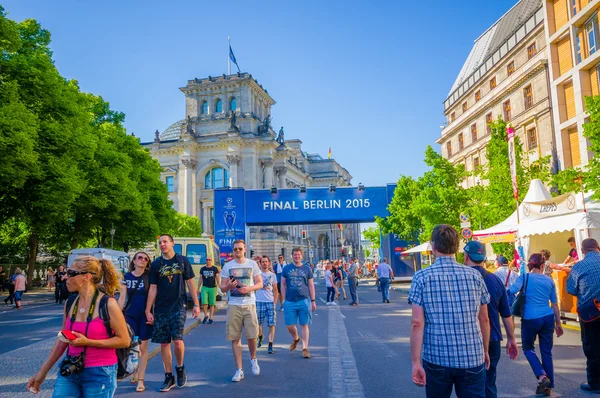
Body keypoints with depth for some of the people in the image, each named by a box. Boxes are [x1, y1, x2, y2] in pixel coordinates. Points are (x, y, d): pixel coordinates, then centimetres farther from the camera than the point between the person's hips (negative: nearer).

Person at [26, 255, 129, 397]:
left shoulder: (108, 304, -15)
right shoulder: (69, 304, 3)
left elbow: (124, 340, -13)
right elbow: (62, 340, 14)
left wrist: (87, 342, -19)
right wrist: (42, 372, 15)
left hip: (100, 374, -5)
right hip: (69, 372, 5)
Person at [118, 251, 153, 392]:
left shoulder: (149, 276, -4)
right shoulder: (127, 276, 2)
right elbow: (122, 297, 2)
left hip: (145, 315, -2)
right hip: (130, 315, 2)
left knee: (143, 347, 3)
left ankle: (141, 380, 11)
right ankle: (135, 372, 34)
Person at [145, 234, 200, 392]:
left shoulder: (183, 261, 0)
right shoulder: (156, 264, 3)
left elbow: (190, 283, 3)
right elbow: (153, 288, 4)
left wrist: (196, 304, -1)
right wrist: (148, 310, -1)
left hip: (178, 307, -2)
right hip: (160, 310, 2)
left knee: (177, 341, -12)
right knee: (164, 344, 5)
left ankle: (180, 368, 16)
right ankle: (169, 377, 18)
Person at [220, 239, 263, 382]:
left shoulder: (252, 264, 6)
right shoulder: (227, 266, 6)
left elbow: (260, 283, 5)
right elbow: (222, 288, 6)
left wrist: (249, 288, -14)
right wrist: (229, 286, -17)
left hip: (249, 305, -1)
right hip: (233, 305, 1)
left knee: (252, 336, -2)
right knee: (235, 338, 1)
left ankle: (253, 359, 29)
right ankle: (239, 370, 12)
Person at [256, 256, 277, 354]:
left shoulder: (272, 275, 8)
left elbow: (275, 290, 9)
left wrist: (275, 301, 2)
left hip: (270, 302, 1)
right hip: (259, 302, -1)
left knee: (271, 324, -5)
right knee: (258, 323, 10)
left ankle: (270, 345, 0)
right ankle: (260, 337, 41)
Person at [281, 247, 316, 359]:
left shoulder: (307, 269, 6)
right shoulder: (286, 268, 6)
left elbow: (311, 286, 8)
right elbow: (283, 285, 10)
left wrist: (313, 301, 5)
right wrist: (284, 299, 4)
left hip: (304, 300, -1)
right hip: (290, 301, 1)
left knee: (304, 325, 2)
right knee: (290, 325, 5)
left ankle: (305, 348, 10)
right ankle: (296, 339, 35)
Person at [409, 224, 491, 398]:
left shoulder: (421, 277, -7)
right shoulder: (475, 276, 0)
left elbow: (417, 323, -11)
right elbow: (484, 320, 7)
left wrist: (416, 362, -7)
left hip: (436, 359, -1)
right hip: (472, 358, 1)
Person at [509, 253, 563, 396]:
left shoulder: (524, 277, -3)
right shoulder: (549, 280, 8)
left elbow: (512, 290, -21)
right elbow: (554, 304, 12)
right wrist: (558, 324, 19)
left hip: (530, 319, -3)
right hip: (548, 318, 3)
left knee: (528, 348, 17)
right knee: (547, 352, 13)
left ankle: (542, 376, -1)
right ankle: (548, 386, 19)